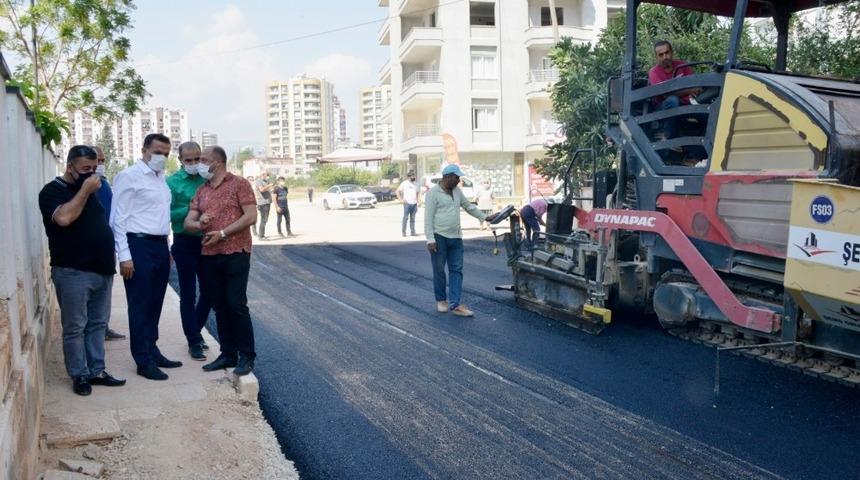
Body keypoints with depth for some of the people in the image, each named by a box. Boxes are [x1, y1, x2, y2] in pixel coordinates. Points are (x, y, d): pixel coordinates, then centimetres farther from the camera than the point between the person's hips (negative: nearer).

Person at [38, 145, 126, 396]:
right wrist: (85, 190, -17)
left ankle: (97, 371, 19)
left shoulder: (89, 190, 17)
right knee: (75, 327, 1)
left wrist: (110, 262, 17)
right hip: (73, 272, -7)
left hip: (101, 270, 7)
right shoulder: (53, 191, -5)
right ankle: (79, 375, 11)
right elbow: (63, 218, -25)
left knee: (98, 324, 11)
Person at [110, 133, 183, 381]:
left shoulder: (161, 177, 15)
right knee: (140, 306, 1)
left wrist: (166, 248, 15)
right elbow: (118, 220, -12)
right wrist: (124, 256, -17)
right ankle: (144, 361, 9)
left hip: (160, 246, 8)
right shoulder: (129, 176, -9)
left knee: (155, 304, 15)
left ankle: (152, 351, 27)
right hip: (139, 246, -7)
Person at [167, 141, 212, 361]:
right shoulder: (172, 182, -5)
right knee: (188, 294, 5)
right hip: (185, 242, -4)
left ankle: (196, 330, 34)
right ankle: (194, 342, 15)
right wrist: (190, 209, -21)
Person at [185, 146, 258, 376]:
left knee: (236, 305, -6)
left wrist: (222, 233, -15)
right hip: (208, 255, 6)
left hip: (235, 253, -6)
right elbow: (188, 222, 10)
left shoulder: (239, 184, -2)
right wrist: (199, 223, -13)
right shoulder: (201, 191, 16)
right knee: (220, 307, 9)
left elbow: (251, 216, -11)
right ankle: (228, 354, 19)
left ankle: (247, 356, 5)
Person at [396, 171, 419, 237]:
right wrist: (401, 199, -8)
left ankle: (413, 231, 9)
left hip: (414, 204, 5)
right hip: (407, 203, -5)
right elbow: (398, 191, -1)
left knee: (412, 218, 6)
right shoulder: (404, 183, -1)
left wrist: (417, 203, 14)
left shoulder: (415, 184, 15)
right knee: (405, 217, -4)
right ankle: (403, 232, 2)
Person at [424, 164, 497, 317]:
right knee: (439, 270, 4)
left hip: (455, 237, 7)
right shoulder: (433, 192, -9)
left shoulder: (457, 191, 12)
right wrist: (430, 239, -18)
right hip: (439, 237, -7)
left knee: (456, 270, 2)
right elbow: (428, 217, -13)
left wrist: (485, 217, 20)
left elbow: (469, 206, 24)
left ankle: (455, 304, 2)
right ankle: (441, 300, 20)